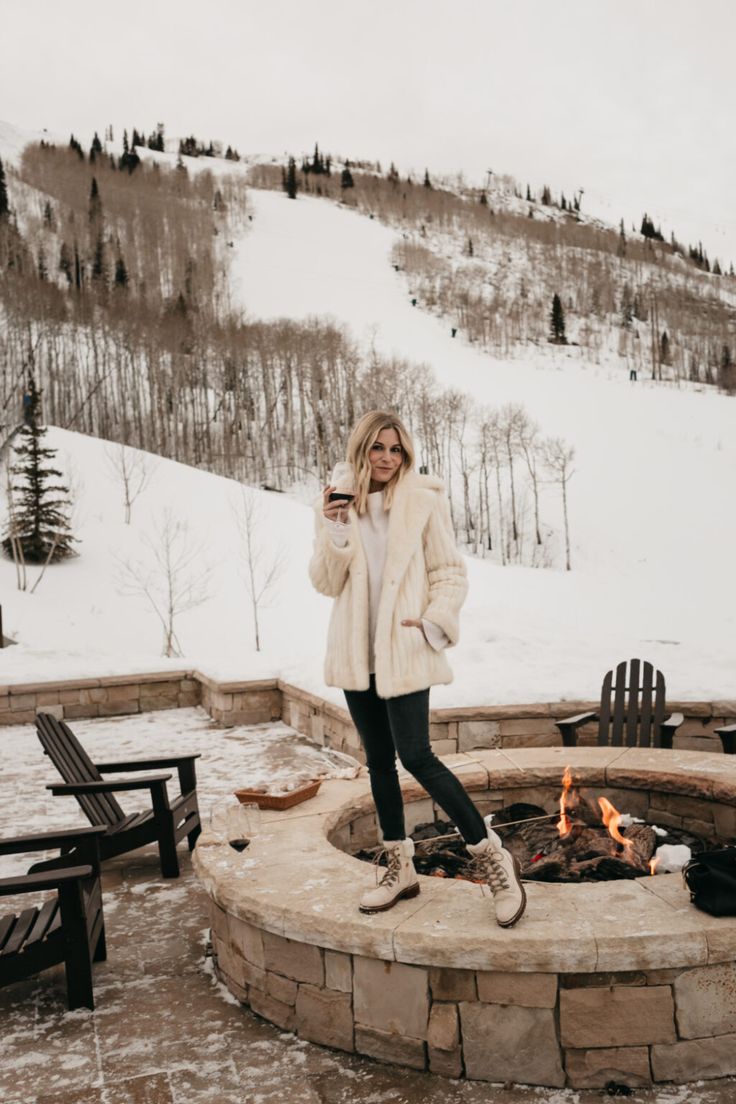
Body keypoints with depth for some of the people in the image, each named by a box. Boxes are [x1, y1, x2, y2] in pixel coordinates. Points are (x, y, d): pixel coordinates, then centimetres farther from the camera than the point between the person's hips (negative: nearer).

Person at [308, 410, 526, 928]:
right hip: (356, 652, 5)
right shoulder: (336, 505, 5)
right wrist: (334, 532, -14)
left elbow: (450, 573, -2)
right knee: (379, 759, 12)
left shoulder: (424, 501, -4)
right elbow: (326, 583, 2)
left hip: (404, 651, -5)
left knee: (416, 757, -10)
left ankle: (492, 855, 6)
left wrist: (435, 622, -16)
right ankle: (401, 869, 26)